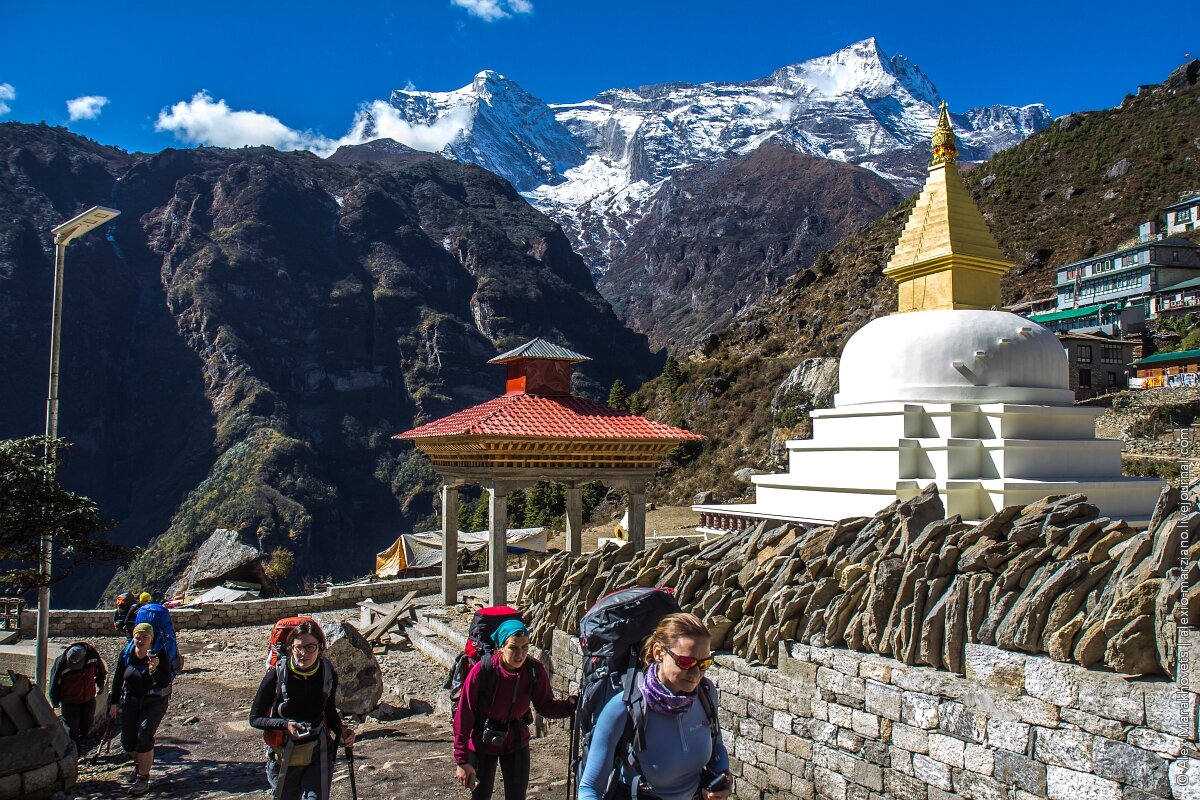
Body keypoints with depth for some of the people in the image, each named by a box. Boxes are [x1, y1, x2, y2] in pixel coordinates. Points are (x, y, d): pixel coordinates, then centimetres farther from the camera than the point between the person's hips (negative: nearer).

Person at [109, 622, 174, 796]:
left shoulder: (160, 653, -18)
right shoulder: (126, 653, -6)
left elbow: (166, 682, -22)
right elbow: (118, 678, 7)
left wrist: (155, 670, -40)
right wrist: (114, 702, 9)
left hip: (154, 700, -5)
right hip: (131, 700, 5)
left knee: (144, 735, -17)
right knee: (127, 741, 8)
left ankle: (143, 778, -3)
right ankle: (140, 763, 41)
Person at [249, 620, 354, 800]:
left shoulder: (328, 674, -9)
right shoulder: (277, 675, -17)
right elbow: (255, 719, -8)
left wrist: (341, 731, -8)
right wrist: (286, 725, -24)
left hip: (318, 753, 1)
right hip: (283, 757, 0)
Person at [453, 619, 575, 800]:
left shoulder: (535, 670, -19)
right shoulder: (483, 670, -27)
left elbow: (545, 706, -6)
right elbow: (463, 715, -19)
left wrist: (570, 705, -26)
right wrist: (462, 760, -15)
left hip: (517, 742, 2)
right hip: (483, 743, -2)